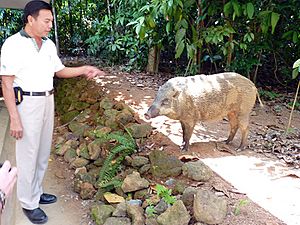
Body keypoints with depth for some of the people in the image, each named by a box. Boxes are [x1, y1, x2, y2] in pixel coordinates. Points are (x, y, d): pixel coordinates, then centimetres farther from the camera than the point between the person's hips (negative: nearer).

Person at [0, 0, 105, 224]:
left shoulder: (49, 44, 7)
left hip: (47, 101, 7)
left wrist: (84, 69, 1)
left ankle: (36, 192, 31)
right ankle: (28, 203, 15)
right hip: (27, 103, -7)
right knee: (28, 154, 1)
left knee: (43, 151, 15)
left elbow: (60, 71, 17)